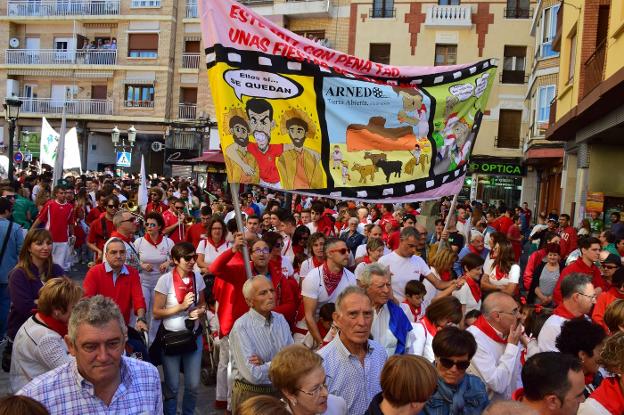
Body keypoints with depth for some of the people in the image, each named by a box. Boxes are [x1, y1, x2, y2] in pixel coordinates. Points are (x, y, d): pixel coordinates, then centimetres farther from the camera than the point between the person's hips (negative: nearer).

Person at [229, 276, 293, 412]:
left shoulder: (281, 319, -2)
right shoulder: (241, 327, -22)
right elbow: (254, 375, -27)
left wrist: (265, 364, -18)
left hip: (280, 390, 5)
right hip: (250, 395, -5)